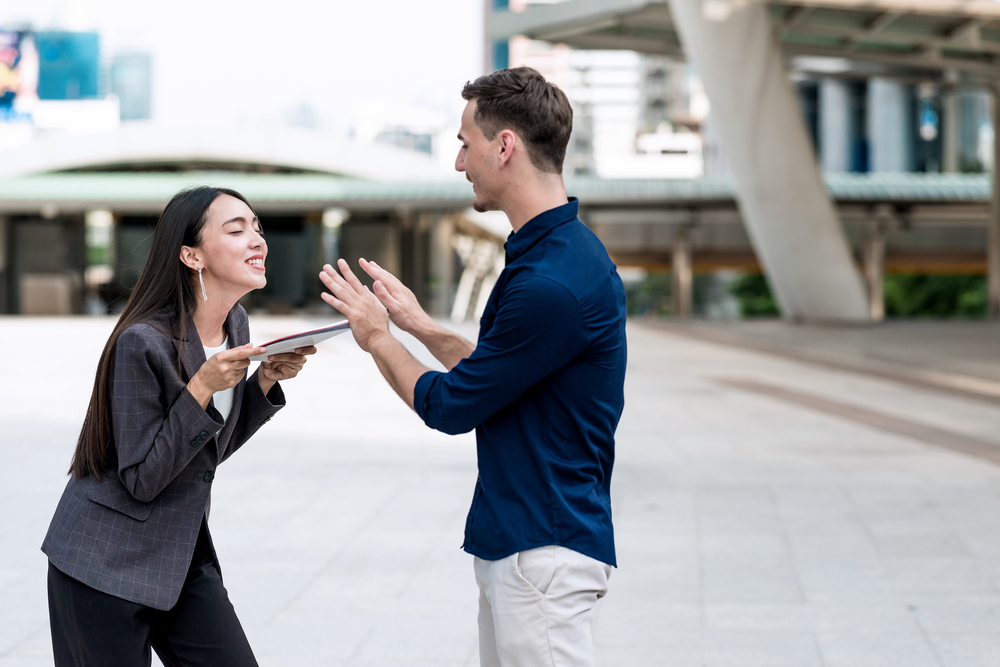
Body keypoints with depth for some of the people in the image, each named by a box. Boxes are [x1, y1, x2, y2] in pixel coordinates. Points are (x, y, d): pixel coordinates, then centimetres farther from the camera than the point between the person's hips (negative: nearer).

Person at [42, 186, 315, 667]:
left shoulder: (235, 325, 2)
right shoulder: (143, 342, -21)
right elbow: (141, 479, -19)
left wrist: (266, 380, -2)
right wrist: (201, 389, -26)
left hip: (184, 554, 7)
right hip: (105, 564, -7)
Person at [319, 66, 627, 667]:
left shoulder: (554, 283, -23)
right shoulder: (562, 251, 11)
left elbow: (449, 407, -13)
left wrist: (377, 338, 2)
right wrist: (420, 324, 19)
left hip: (544, 552, -10)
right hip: (512, 543, 10)